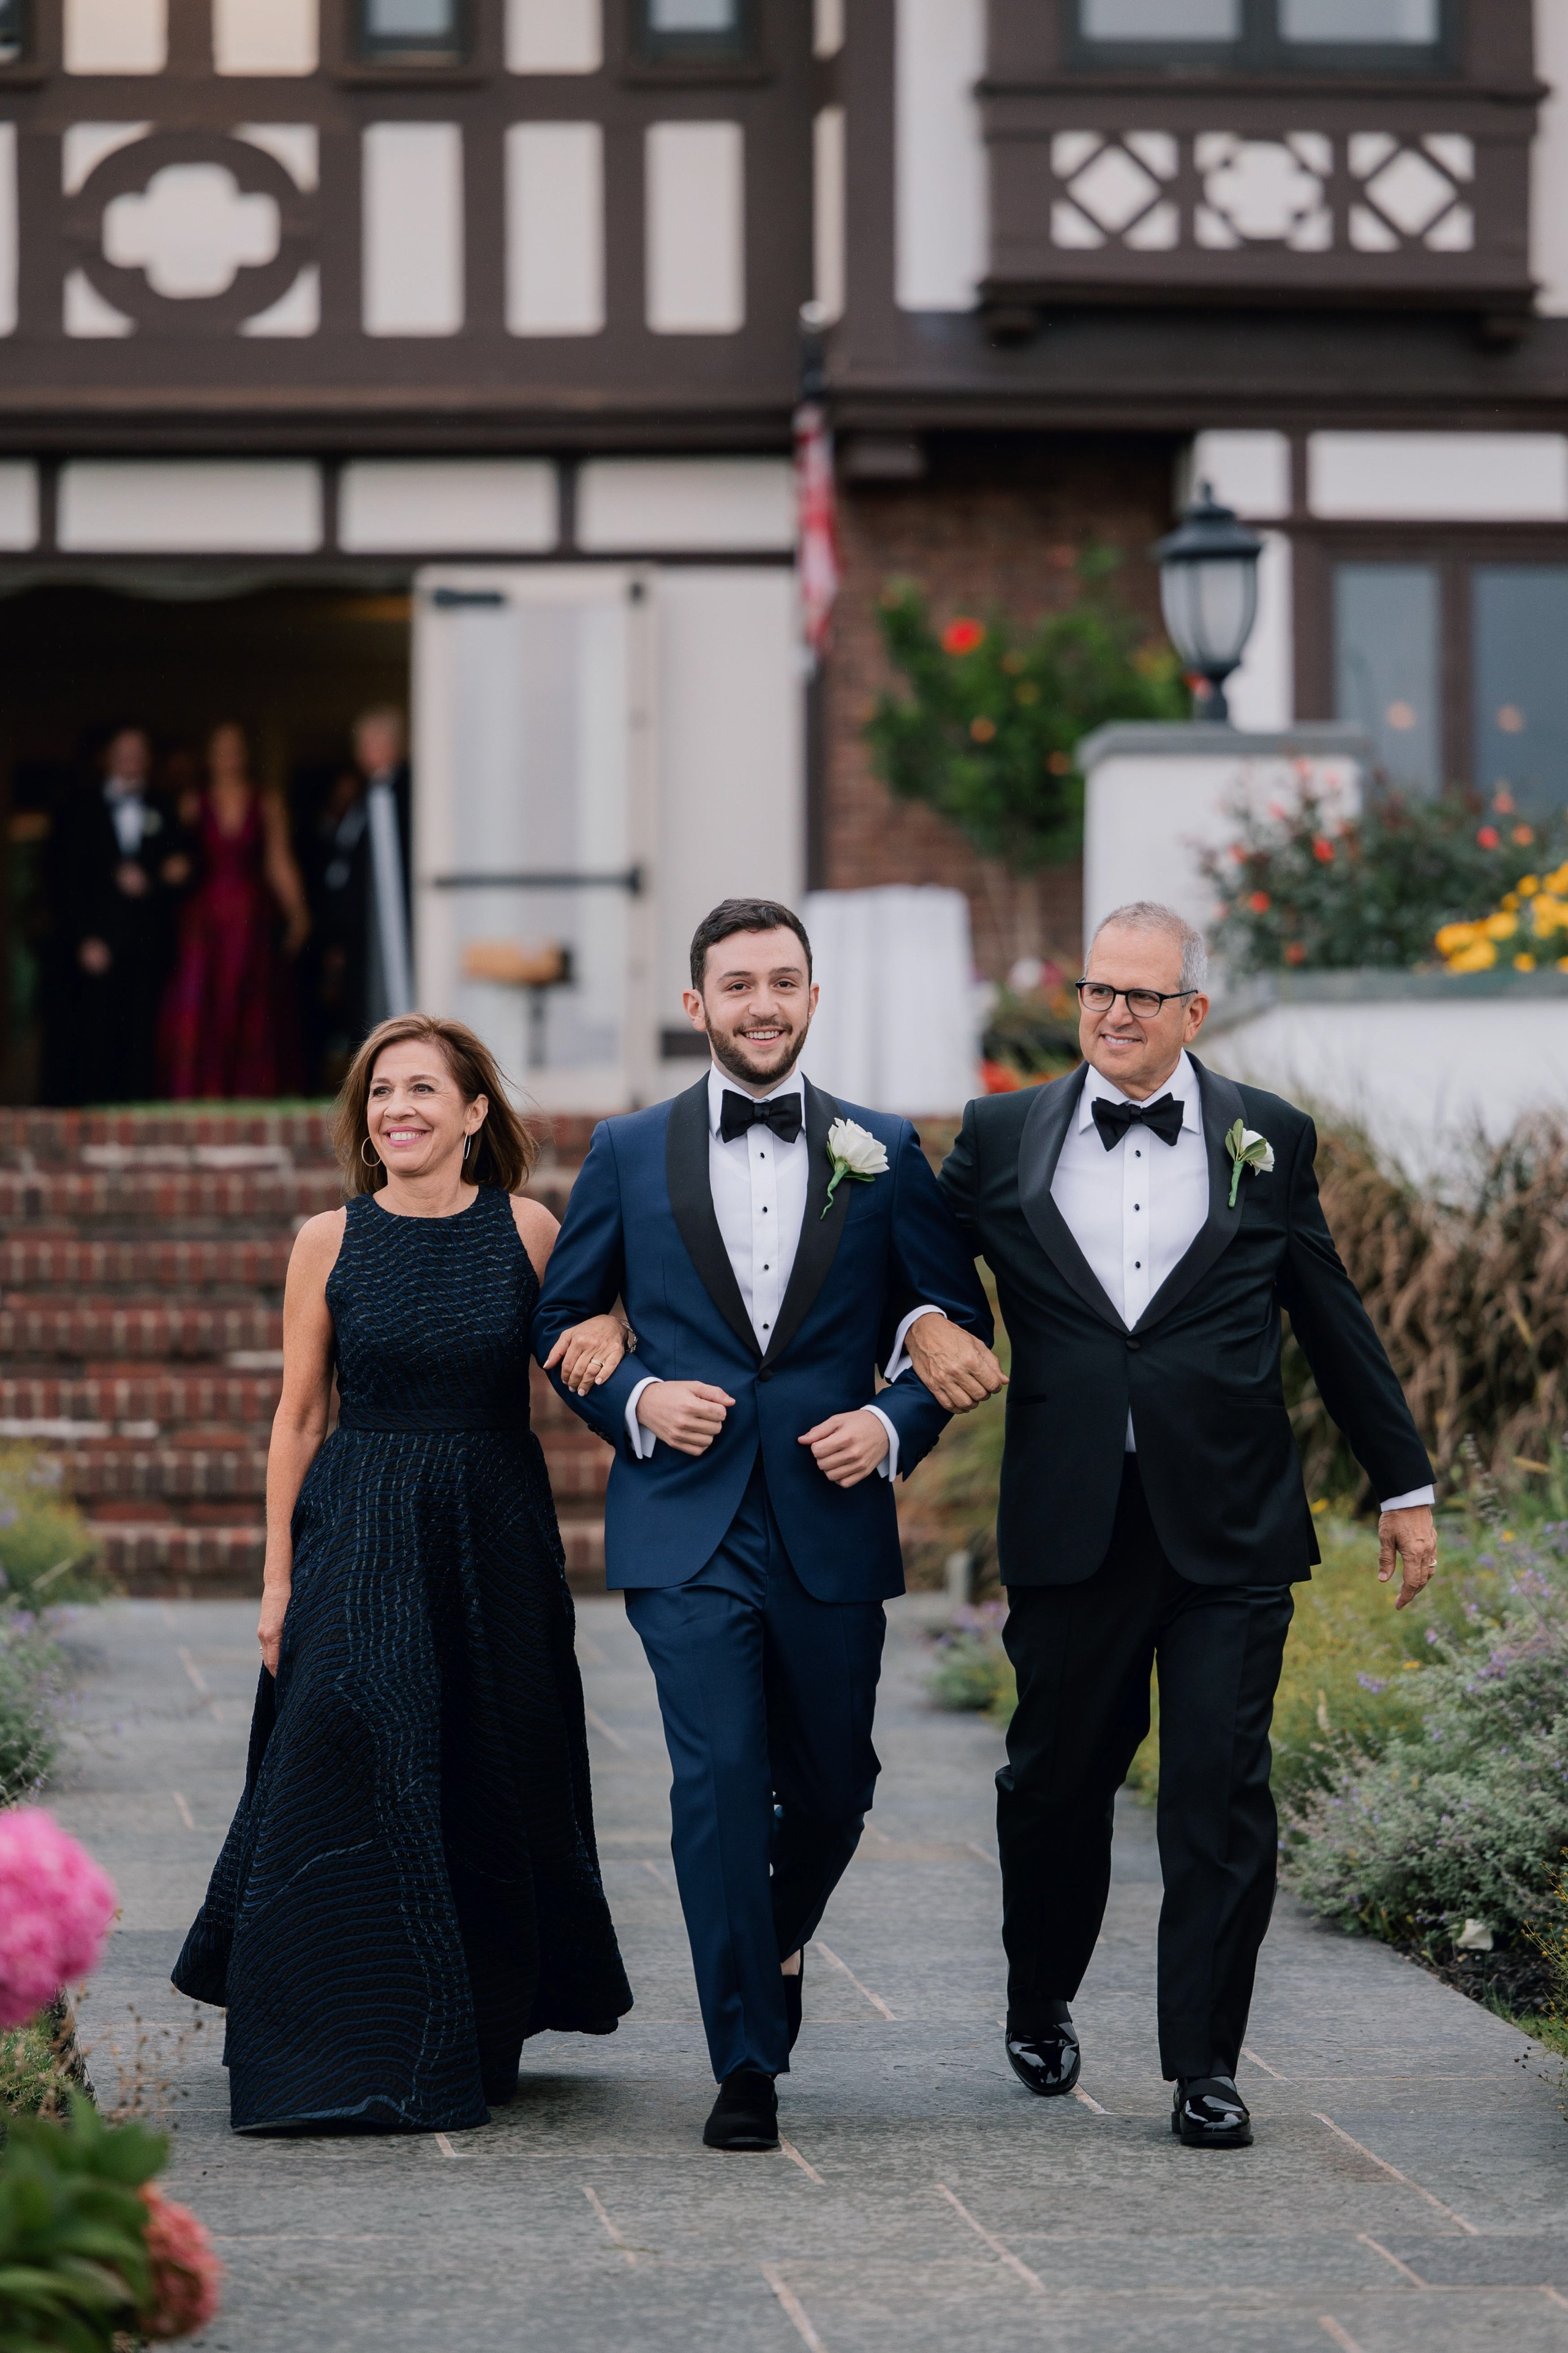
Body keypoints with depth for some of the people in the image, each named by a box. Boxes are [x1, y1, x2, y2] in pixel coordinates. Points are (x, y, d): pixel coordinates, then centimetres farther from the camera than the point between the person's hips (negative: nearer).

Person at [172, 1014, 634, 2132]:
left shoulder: (528, 1230, 0)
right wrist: (279, 1577, 2)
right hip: (358, 1536, -1)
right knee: (359, 1776, -9)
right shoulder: (329, 1242, 0)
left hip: (496, 1538, 1)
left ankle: (479, 2035, 26)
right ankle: (358, 2057, -1)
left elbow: (592, 1345, 12)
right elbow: (298, 1419, 4)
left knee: (492, 1789, 8)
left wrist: (608, 1336, -13)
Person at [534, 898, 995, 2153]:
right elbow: (565, 1318, 11)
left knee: (830, 1782, 11)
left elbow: (959, 1320, 9)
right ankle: (748, 2063, -3)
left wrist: (895, 1423, -8)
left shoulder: (885, 1153, 6)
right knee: (719, 1779, -10)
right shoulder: (629, 1152, 5)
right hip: (687, 1525, -1)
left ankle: (778, 1943, 44)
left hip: (831, 1522, 1)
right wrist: (635, 1399, -8)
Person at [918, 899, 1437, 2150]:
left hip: (1228, 1528, -1)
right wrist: (922, 1323, -5)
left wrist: (1406, 1484, 15)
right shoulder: (1005, 1138, 6)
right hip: (1071, 1525, 1)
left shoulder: (1269, 1140, 5)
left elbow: (1335, 1323, 12)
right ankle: (1041, 2009, 34)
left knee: (1222, 1791, -4)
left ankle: (1206, 2065, 3)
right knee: (1056, 1777, 11)